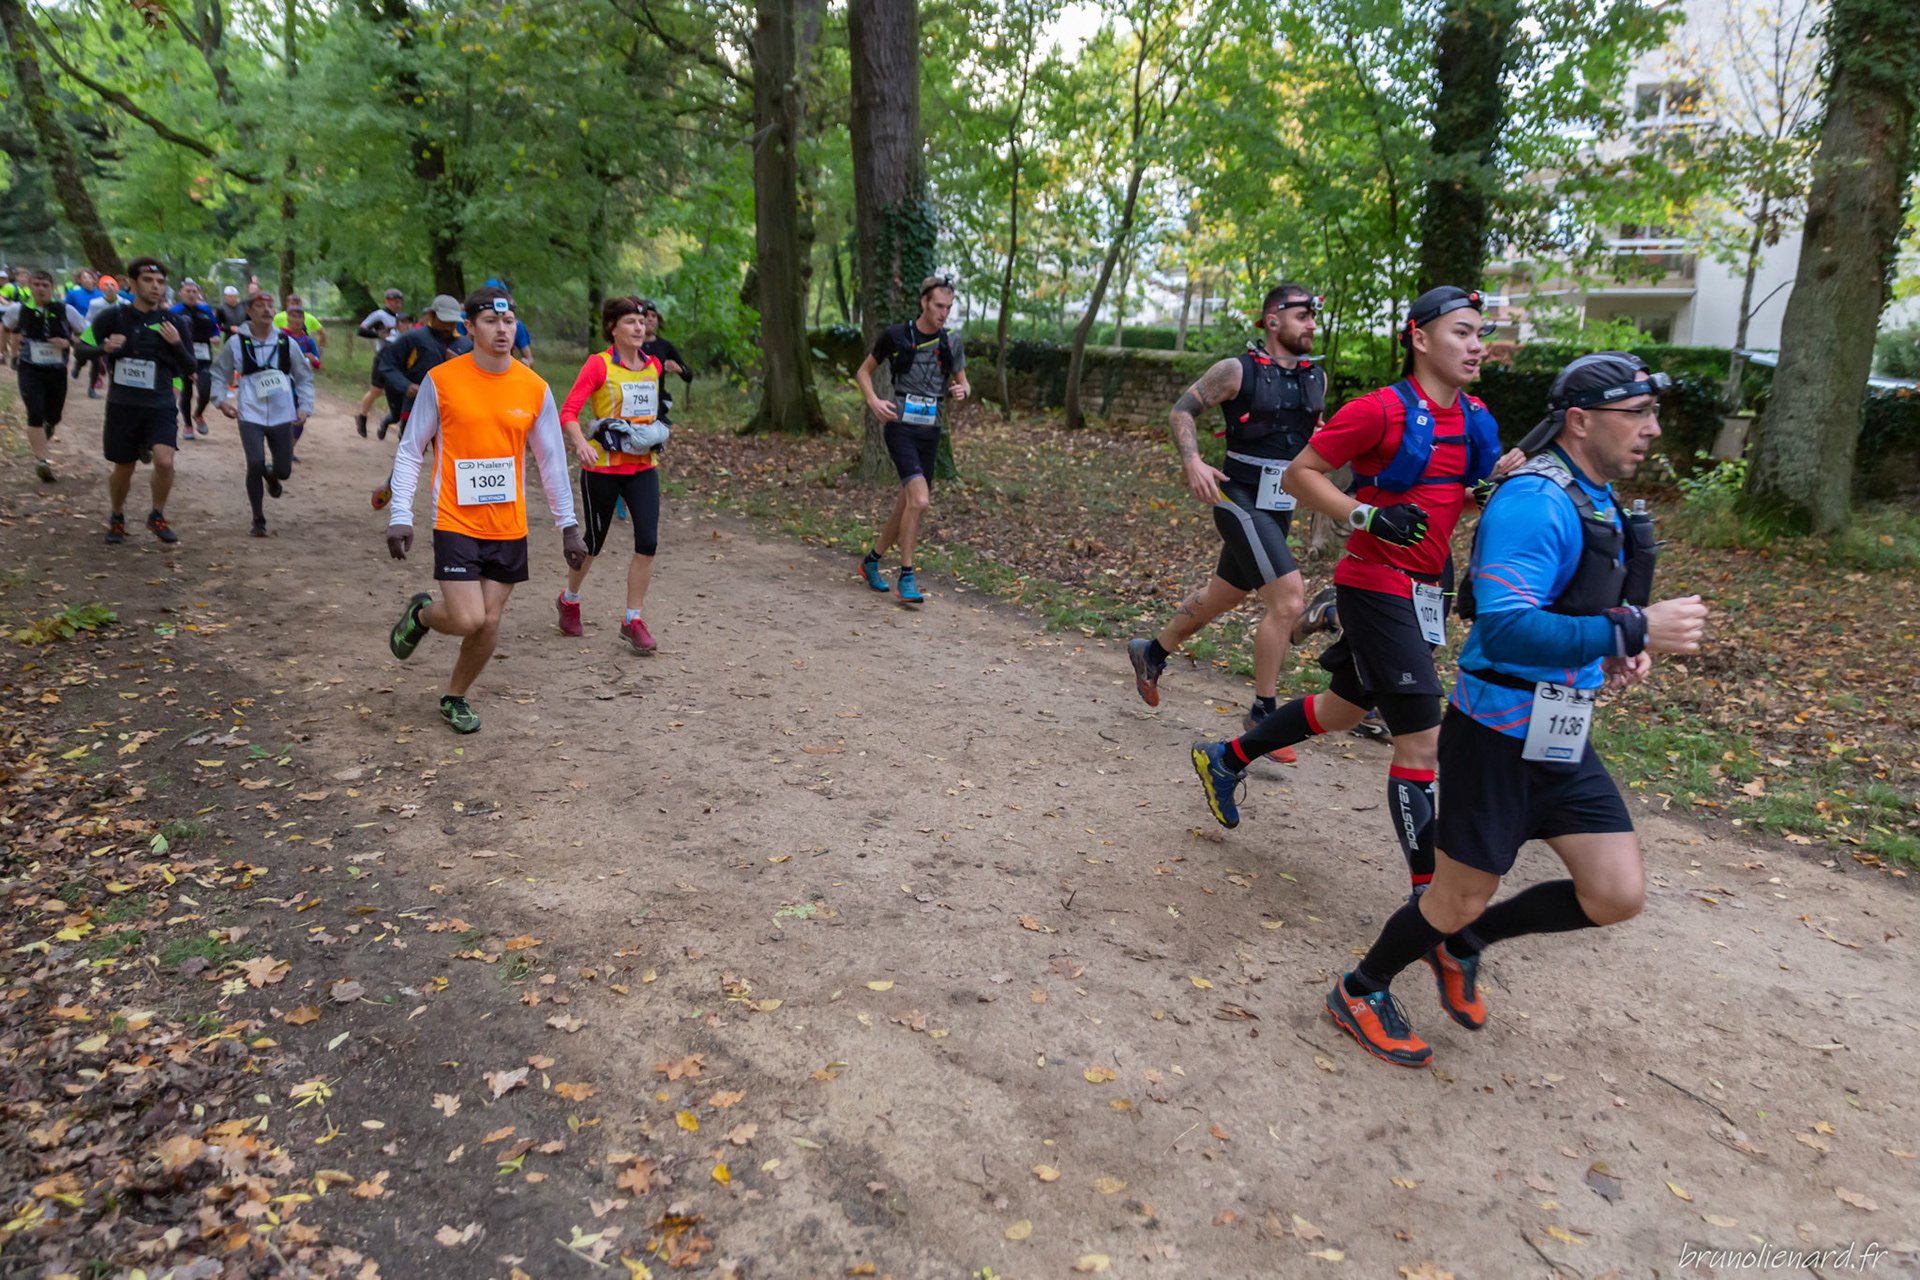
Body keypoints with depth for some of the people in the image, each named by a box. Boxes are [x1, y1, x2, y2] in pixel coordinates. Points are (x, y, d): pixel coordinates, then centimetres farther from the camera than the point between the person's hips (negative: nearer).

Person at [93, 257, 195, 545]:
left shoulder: (172, 321, 2)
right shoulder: (112, 318, -1)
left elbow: (189, 369, 2)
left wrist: (176, 344, -17)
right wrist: (104, 347, -16)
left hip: (161, 406, 0)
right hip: (122, 405, 0)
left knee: (164, 461, -21)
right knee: (123, 469, 10)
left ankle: (157, 516, 2)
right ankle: (117, 518, 37)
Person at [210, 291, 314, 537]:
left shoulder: (286, 342, 3)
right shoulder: (236, 343, -1)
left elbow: (304, 377, 12)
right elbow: (219, 374, 11)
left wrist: (305, 406, 0)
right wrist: (222, 400, -3)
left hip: (282, 416, 2)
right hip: (250, 415, -2)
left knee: (284, 470, 5)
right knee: (255, 463, -18)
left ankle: (271, 476, 47)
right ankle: (258, 518, 2)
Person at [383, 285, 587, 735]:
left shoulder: (535, 389, 1)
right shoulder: (441, 381, -6)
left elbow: (552, 460, 8)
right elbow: (411, 450, 0)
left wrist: (568, 526, 7)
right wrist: (400, 517, -7)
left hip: (509, 526, 3)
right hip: (456, 521, -3)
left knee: (489, 622, 5)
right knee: (468, 620, -11)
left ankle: (454, 697, 29)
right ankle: (422, 614, 25)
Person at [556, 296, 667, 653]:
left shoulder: (654, 366, 8)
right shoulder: (598, 365, -8)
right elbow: (568, 412, -16)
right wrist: (580, 443, -31)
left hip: (643, 466, 4)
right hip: (602, 467, -4)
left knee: (647, 542, -9)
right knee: (594, 541, 9)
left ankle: (633, 620, 4)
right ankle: (569, 600, 37)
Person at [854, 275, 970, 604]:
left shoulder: (951, 342, 6)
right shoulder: (895, 335, -3)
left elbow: (962, 383, 16)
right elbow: (863, 371, 8)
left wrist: (961, 392, -8)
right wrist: (874, 401, -11)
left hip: (929, 432, 5)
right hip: (900, 427, -5)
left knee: (907, 505, 11)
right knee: (919, 500, -21)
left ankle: (872, 561, 33)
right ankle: (906, 578, -10)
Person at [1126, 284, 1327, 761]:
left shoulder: (1317, 378, 9)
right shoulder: (1237, 370, -10)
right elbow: (1183, 409, -4)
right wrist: (1193, 462, -19)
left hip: (1278, 510, 7)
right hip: (1241, 502, -7)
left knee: (1222, 596, 18)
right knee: (1287, 600, -17)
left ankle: (1152, 653, 41)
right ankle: (1263, 713, -3)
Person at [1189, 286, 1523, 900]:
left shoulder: (1475, 417, 8)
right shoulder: (1382, 410, -14)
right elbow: (1299, 474, -10)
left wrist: (1502, 479, 0)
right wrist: (1367, 516, -22)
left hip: (1426, 590, 9)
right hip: (1377, 588, -9)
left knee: (1343, 709, 21)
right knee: (1422, 740, -9)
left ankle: (1225, 760, 40)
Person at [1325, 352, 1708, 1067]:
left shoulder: (1598, 502, 11)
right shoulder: (1534, 503, -21)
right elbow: (1506, 629, -32)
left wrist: (1616, 652, 5)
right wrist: (1632, 632, -32)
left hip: (1561, 740, 9)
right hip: (1499, 738, -9)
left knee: (1618, 895, 6)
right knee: (1461, 899, 4)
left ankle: (1462, 944, 27)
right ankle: (1360, 993, 29)